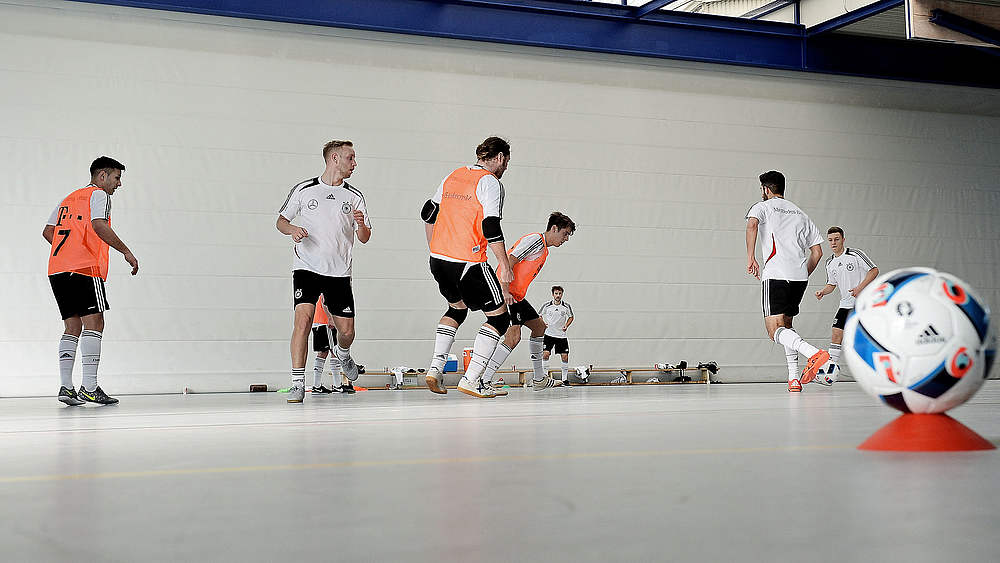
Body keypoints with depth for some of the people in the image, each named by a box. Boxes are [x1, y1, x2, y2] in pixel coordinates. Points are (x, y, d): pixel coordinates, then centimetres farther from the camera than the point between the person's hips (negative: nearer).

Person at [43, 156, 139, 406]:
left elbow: (48, 231, 23)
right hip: (84, 270, -8)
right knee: (94, 323, -9)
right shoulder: (99, 195, 2)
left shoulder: (68, 199, 27)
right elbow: (99, 226, -17)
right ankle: (89, 388, -16)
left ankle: (66, 387, 3)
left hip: (57, 271, 8)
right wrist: (126, 252, -12)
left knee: (72, 327, 10)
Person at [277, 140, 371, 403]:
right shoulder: (304, 190, 3)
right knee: (303, 317, -21)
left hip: (339, 273, 3)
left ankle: (341, 353, 41)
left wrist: (361, 225, -12)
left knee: (347, 331, 2)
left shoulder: (355, 197, 9)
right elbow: (281, 220, 12)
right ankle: (297, 384, -15)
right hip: (307, 268, -2)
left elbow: (365, 238, 10)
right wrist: (292, 229, -10)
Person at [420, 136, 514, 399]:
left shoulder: (454, 176, 15)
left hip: (438, 259, 8)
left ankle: (435, 368, 18)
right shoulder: (490, 182, -8)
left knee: (457, 308, 30)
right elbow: (491, 227, -17)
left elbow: (428, 213, 21)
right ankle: (471, 379, -3)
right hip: (468, 262, -8)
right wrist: (505, 266, -13)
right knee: (499, 317, 4)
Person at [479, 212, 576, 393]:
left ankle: (539, 379, 27)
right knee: (513, 336, -21)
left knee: (539, 326, 18)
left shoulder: (544, 250, 20)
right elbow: (510, 260, -22)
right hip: (506, 292, -11)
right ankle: (484, 380, -20)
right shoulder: (534, 240, -12)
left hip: (516, 296, 11)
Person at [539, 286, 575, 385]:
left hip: (561, 335, 1)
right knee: (545, 354, -14)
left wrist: (566, 325, -4)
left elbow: (571, 317, 12)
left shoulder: (566, 306, -3)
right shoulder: (547, 306, -5)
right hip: (549, 333, -1)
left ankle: (565, 378, 11)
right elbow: (539, 316, 9)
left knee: (565, 356, -1)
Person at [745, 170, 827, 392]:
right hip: (800, 276, 6)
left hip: (775, 275, -6)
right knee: (786, 325, 20)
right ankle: (794, 378, 8)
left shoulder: (762, 207, 10)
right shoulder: (800, 214, 25)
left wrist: (750, 257, -12)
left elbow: (752, 224, -15)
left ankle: (814, 353, -36)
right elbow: (817, 251, 19)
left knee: (775, 331, -10)